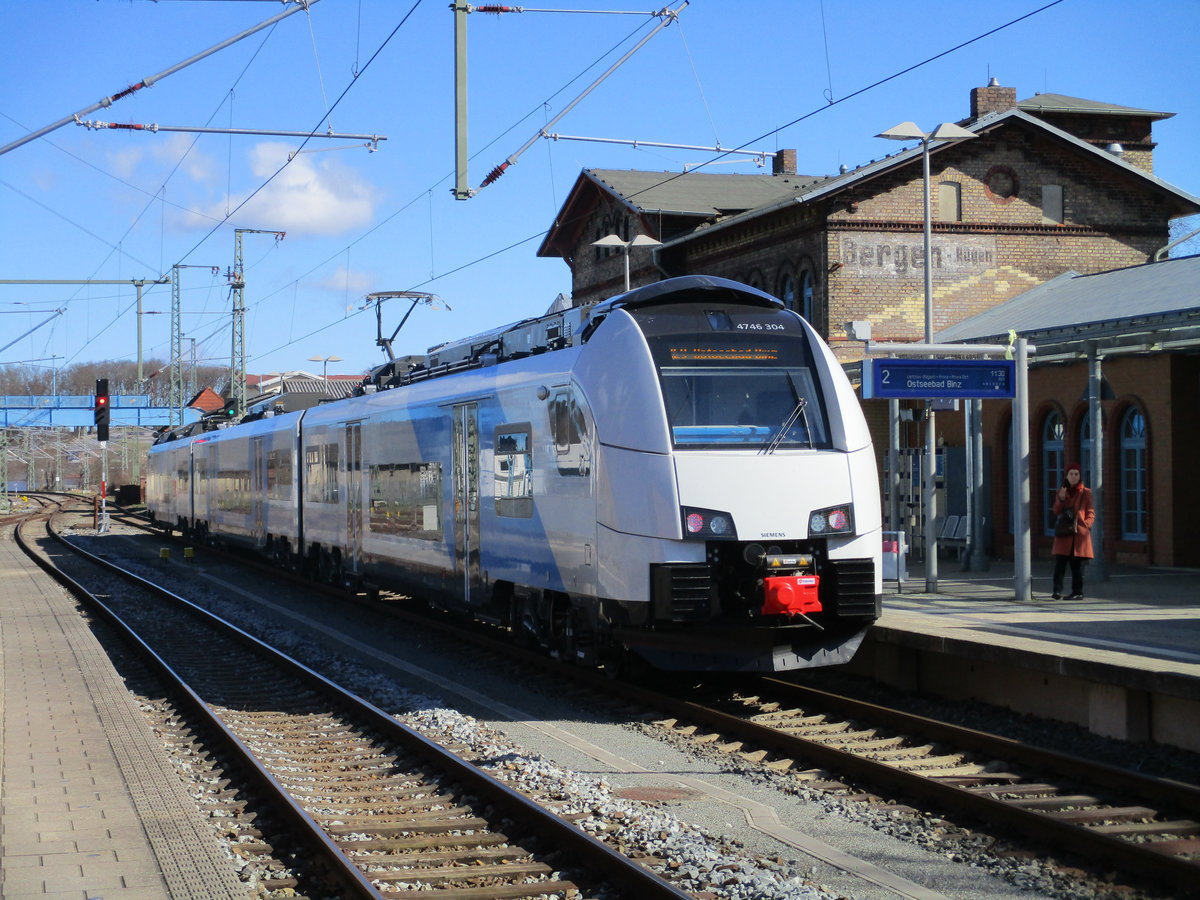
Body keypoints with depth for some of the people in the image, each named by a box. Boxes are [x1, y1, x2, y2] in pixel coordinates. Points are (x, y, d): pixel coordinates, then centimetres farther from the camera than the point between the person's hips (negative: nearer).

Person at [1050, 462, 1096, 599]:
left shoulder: (1086, 493, 4)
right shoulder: (1061, 492, 14)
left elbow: (1091, 513, 3)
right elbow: (1056, 512, 7)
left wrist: (1085, 525, -14)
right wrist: (1061, 499, -10)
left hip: (1079, 534, -2)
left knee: (1076, 565, 1)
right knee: (1060, 563, -7)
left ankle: (1078, 592, 7)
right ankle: (1057, 591, -7)